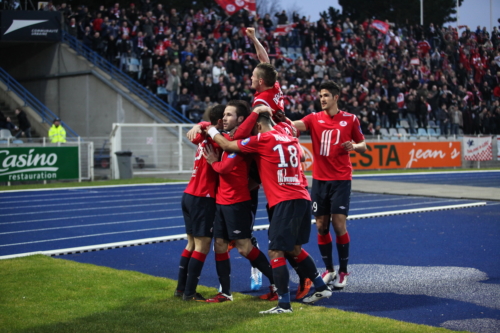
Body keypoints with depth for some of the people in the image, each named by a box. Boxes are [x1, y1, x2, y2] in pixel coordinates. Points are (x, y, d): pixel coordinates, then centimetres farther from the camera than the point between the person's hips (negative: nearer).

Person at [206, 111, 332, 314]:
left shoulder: (263, 140, -5)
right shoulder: (290, 140, 16)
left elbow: (227, 145, 0)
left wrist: (212, 131, 20)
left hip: (285, 202, -8)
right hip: (302, 198, 8)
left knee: (276, 253, -4)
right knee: (294, 248, 22)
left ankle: (284, 304, -5)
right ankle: (321, 288, 30)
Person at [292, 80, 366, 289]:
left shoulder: (350, 119, 1)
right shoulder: (314, 119, 3)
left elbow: (363, 146, 8)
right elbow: (295, 125, -16)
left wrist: (354, 146, -14)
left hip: (341, 180, -2)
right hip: (319, 180, 3)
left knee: (339, 224, -7)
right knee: (321, 226, 5)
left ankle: (343, 272, 7)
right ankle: (329, 270, 20)